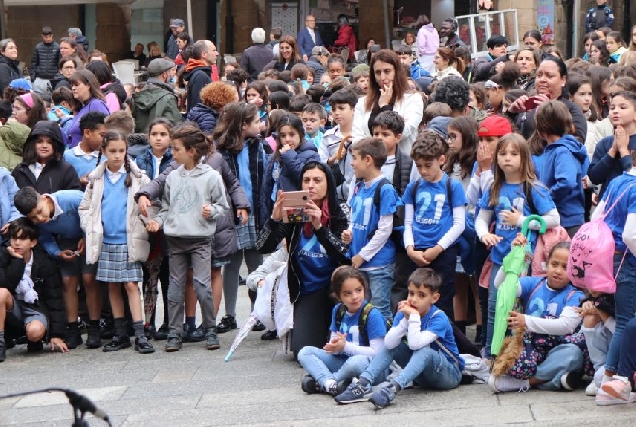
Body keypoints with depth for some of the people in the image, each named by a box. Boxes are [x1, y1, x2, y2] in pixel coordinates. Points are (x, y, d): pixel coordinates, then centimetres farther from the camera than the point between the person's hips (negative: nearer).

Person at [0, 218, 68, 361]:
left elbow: (55, 300, -8)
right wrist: (18, 260, -24)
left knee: (35, 331, -35)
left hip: (37, 308, -1)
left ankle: (35, 342, 5)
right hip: (14, 306, 1)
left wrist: (56, 335, -13)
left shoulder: (45, 264, -9)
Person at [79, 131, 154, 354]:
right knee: (113, 286, 8)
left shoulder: (137, 177, -1)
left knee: (131, 285, -8)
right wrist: (91, 229, -1)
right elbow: (85, 207, 12)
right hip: (105, 241, 3)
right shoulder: (96, 179, 8)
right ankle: (120, 334, 15)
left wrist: (145, 225, -14)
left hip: (128, 241, -3)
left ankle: (140, 335, -8)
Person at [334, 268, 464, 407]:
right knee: (392, 345, -8)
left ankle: (392, 389, -51)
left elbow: (416, 344, -35)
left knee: (424, 351, -33)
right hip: (422, 376, 6)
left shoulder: (439, 319, -21)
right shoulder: (404, 313, -5)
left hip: (450, 374, -6)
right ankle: (363, 384, -24)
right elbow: (388, 344, -19)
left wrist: (414, 316, -31)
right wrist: (405, 320, -27)